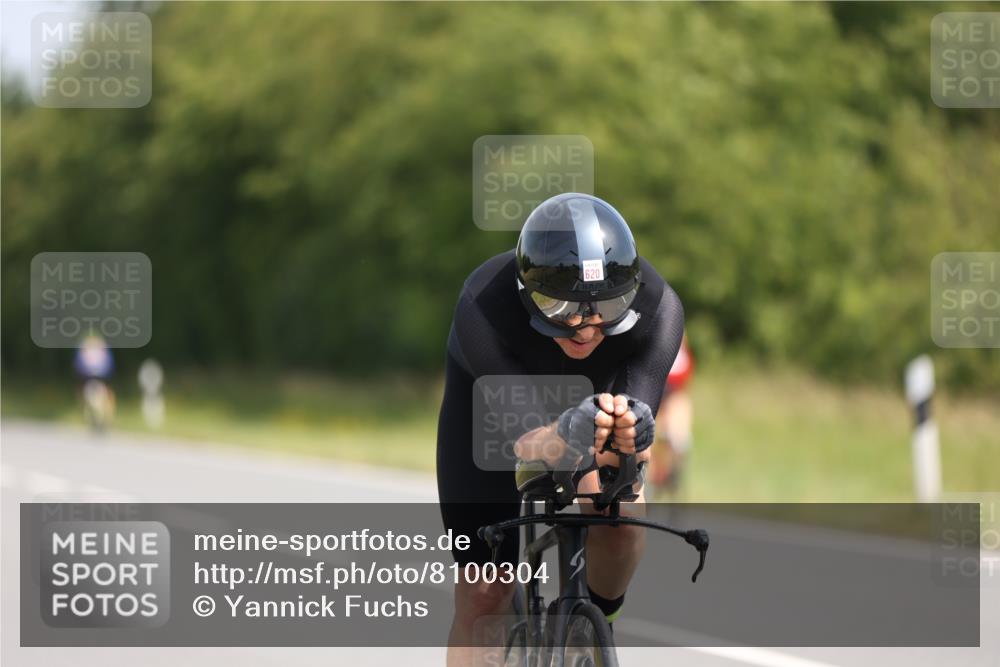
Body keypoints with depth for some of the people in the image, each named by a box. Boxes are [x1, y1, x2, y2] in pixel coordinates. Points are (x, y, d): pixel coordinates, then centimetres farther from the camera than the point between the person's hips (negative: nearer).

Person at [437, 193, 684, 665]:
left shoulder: (658, 309, -36)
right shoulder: (482, 308, -41)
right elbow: (521, 439, -45)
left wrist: (627, 435, -66)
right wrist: (560, 437, -69)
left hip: (594, 390, 1)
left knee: (620, 516, -27)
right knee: (481, 597, -7)